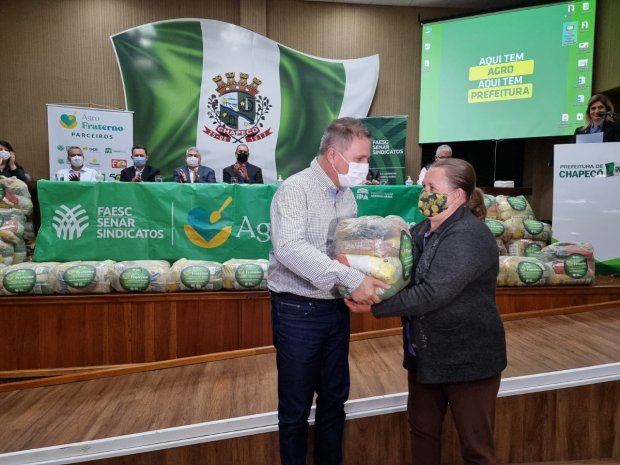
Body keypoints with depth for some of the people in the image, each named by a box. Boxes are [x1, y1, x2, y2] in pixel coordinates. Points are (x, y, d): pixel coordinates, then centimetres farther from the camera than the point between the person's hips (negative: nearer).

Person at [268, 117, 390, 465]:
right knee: (296, 406, 10)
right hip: (299, 312, -7)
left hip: (337, 309, 7)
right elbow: (290, 248, -30)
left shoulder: (348, 196, 7)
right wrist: (351, 278, -33)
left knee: (334, 399, 19)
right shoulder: (295, 190, -15)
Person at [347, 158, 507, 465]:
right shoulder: (422, 230, 5)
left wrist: (375, 306, -24)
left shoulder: (469, 237, -22)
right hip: (426, 353, 8)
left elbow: (431, 295, -29)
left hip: (468, 358, -8)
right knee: (422, 430, 21)